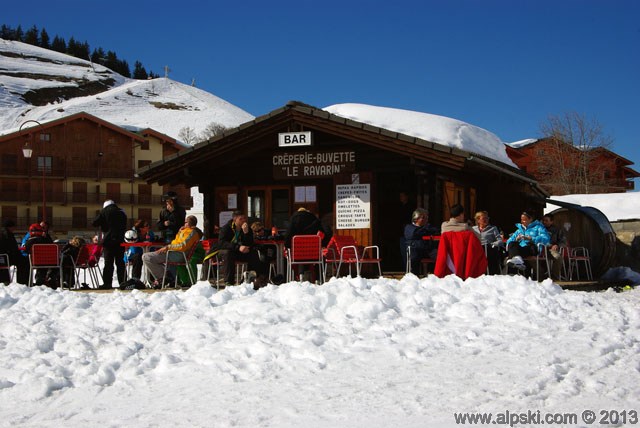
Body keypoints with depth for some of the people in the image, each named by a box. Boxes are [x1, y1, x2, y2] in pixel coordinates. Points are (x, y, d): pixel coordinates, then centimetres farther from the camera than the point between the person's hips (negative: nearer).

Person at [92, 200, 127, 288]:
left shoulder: (105, 211, -3)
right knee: (120, 262, 8)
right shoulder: (122, 213, 10)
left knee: (108, 263, -4)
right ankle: (122, 282, 7)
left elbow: (95, 223, 0)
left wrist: (102, 226, 16)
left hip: (109, 240, -4)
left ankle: (107, 283, -9)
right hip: (120, 240, 4)